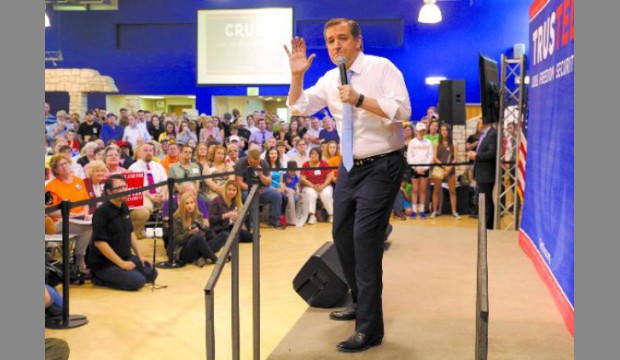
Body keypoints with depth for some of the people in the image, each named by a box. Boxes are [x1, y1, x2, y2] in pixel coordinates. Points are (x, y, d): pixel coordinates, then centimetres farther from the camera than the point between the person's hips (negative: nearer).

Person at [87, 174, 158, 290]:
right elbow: (99, 242, -23)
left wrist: (140, 255, 9)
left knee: (151, 273, 6)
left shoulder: (124, 207, 7)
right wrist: (121, 263, -22)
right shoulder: (102, 211, -20)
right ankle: (100, 279, -2)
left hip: (125, 257, 9)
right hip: (104, 263, -9)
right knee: (138, 281, -21)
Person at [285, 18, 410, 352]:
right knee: (342, 236, 15)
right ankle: (361, 304, 35)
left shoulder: (382, 68, -10)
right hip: (349, 167, 8)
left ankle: (369, 329, -3)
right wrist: (296, 75, -5)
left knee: (365, 239, -12)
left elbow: (402, 111, -20)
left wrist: (360, 99, -26)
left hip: (381, 166, -7)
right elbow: (298, 106, 10)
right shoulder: (329, 79, 8)